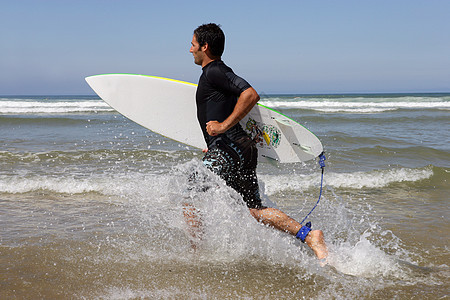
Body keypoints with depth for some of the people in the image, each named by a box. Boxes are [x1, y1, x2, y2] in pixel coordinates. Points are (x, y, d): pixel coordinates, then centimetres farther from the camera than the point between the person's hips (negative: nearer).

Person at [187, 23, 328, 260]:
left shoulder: (214, 72, -9)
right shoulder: (220, 72, 22)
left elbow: (251, 95, -23)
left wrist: (223, 126, -22)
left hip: (229, 150, -10)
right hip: (244, 150, 10)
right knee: (255, 211, 8)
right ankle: (308, 235, -4)